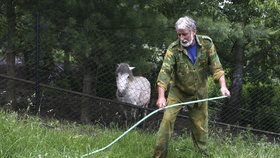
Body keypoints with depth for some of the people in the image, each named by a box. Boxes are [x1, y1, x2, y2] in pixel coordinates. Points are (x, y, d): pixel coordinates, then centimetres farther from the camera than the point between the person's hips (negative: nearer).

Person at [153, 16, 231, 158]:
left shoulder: (206, 44, -11)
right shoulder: (174, 49, -18)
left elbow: (216, 66, -13)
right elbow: (165, 71, -25)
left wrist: (223, 86, -28)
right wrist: (161, 96, -36)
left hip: (199, 93, 2)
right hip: (177, 92, -2)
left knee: (201, 125, 5)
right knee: (167, 119, -14)